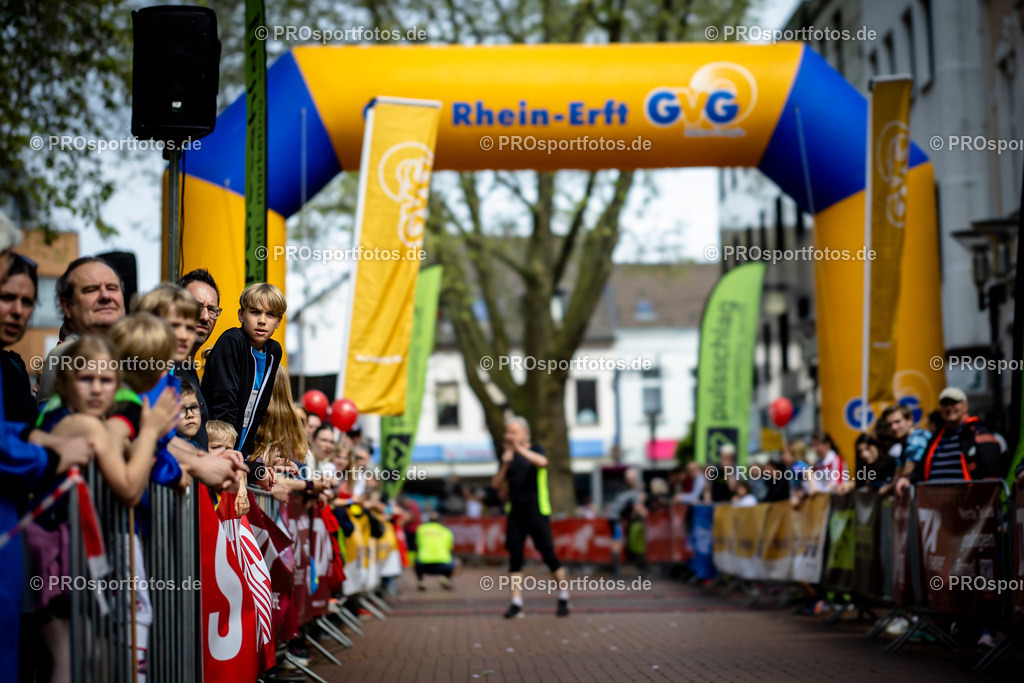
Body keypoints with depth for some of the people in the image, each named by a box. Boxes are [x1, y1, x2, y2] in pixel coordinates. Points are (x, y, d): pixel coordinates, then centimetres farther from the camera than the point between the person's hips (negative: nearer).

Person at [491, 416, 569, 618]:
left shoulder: (535, 450, -2)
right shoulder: (508, 456, 11)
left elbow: (542, 462, -26)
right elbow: (496, 484, 5)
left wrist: (520, 449, -29)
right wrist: (505, 465, -10)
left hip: (537, 512, -4)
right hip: (515, 514, 4)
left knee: (548, 555, -4)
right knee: (514, 556, -2)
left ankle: (563, 599, 9)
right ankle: (516, 603, 2)